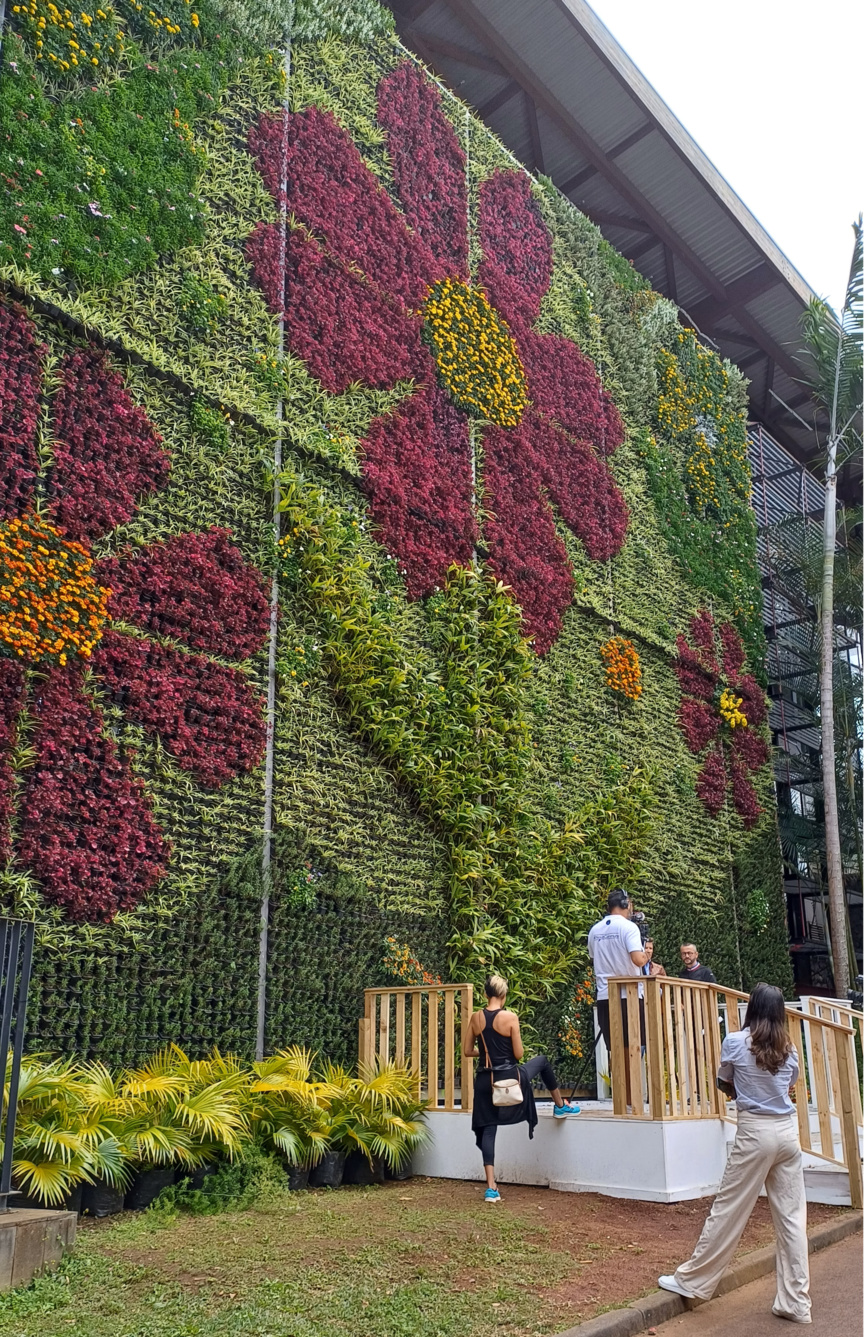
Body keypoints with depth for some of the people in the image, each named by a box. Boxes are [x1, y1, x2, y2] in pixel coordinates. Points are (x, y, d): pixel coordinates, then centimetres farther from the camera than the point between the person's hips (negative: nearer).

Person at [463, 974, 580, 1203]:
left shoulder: (476, 1018, -2)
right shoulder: (510, 1017, -13)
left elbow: (467, 1051, 4)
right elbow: (519, 1054, -10)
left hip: (485, 1081, 2)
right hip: (510, 1078, -2)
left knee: (487, 1130, 7)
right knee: (542, 1061, 27)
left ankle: (491, 1188, -1)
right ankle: (561, 1106, 45)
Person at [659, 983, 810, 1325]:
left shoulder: (735, 1042, -6)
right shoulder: (788, 1047, 4)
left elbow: (724, 1084, 6)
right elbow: (790, 1087, 16)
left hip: (755, 1131, -4)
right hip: (788, 1131, 4)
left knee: (728, 1211, 3)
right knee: (792, 1218, 8)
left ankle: (692, 1281, 15)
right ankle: (795, 1302, 13)